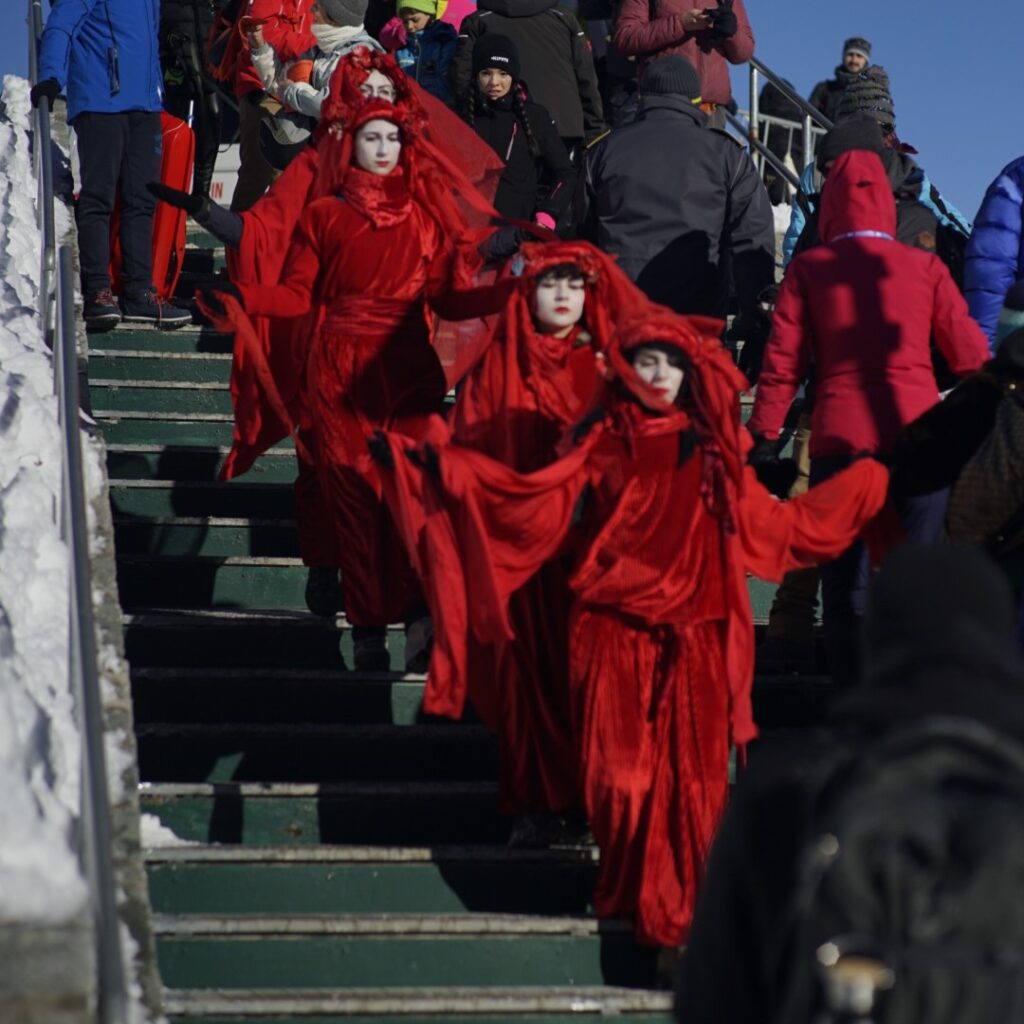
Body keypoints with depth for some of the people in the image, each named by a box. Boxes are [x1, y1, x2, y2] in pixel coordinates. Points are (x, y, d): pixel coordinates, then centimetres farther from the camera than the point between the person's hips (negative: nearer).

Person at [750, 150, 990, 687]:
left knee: (844, 586, 6)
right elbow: (971, 357, 8)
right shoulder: (926, 266, 9)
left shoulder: (808, 268, 7)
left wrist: (762, 441, 6)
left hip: (839, 440, -1)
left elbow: (782, 364, 2)